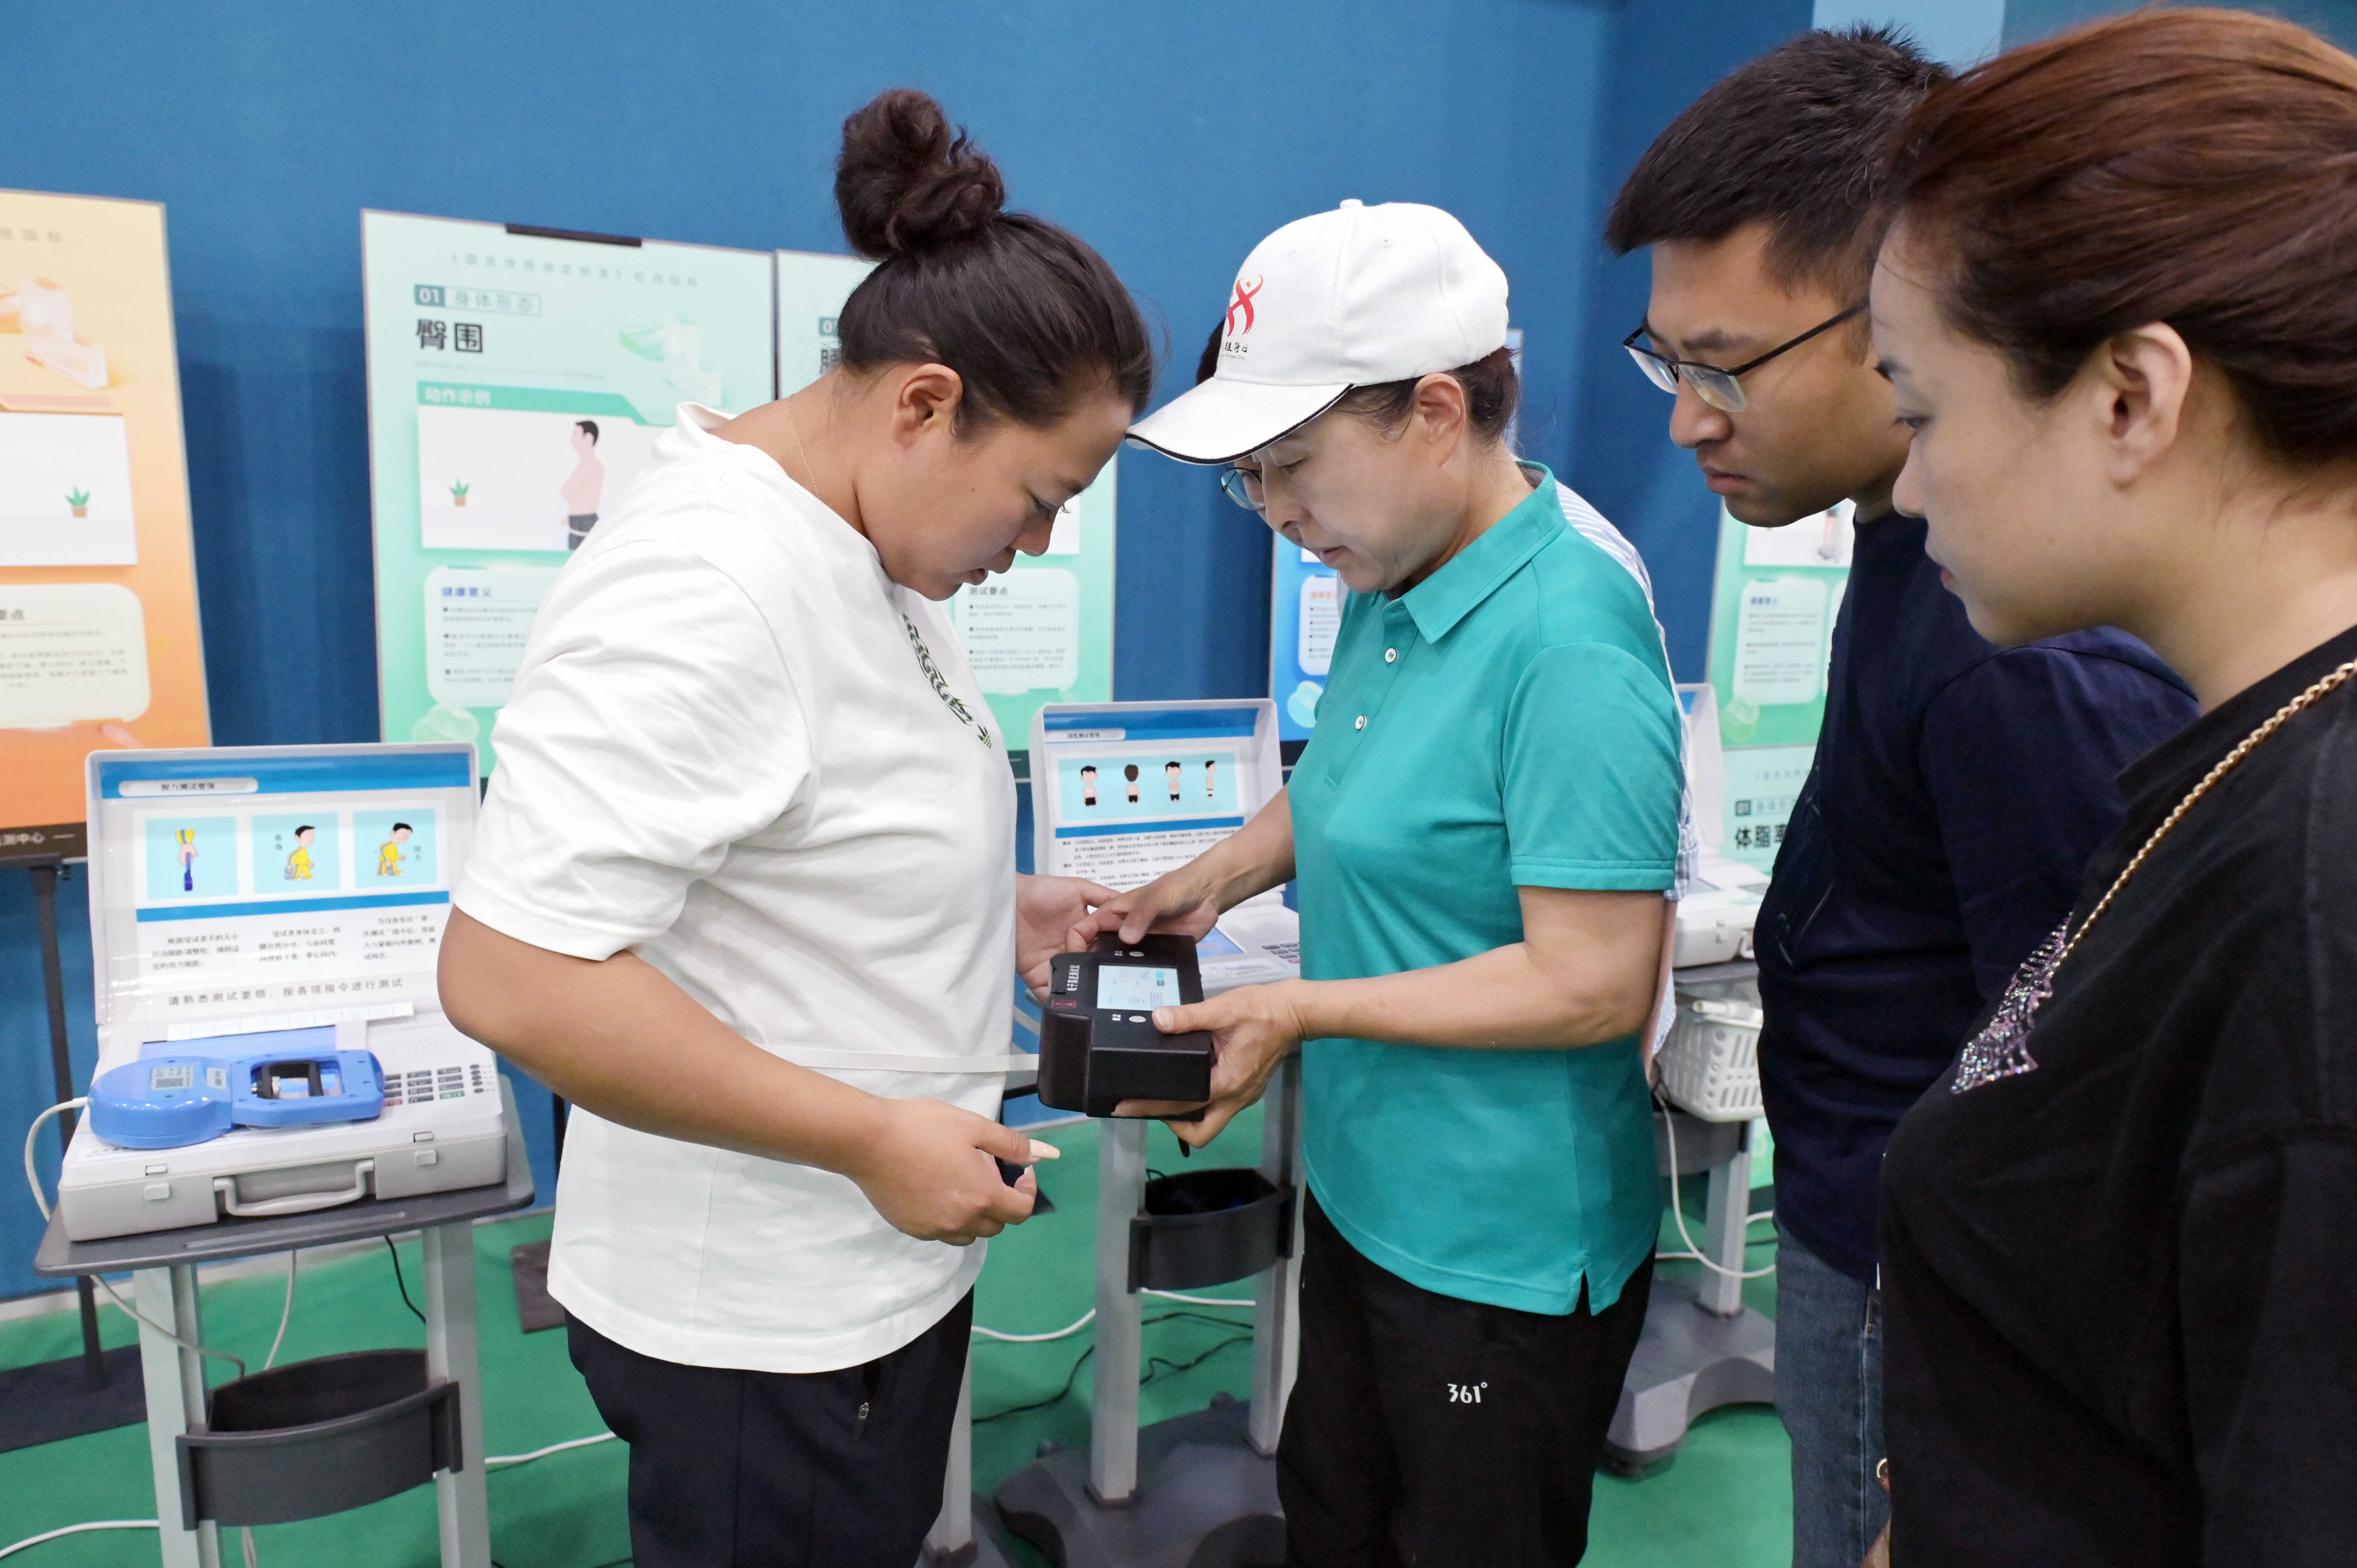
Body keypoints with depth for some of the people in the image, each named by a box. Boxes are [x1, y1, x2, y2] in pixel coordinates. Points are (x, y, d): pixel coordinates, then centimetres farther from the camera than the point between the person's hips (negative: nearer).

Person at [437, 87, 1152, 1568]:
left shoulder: (866, 552, 3)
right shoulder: (710, 586, -27)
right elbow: (512, 975, -31)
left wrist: (989, 913, 5)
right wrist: (873, 1138, -27)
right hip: (763, 1331, -9)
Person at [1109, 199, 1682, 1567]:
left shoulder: (1566, 634, -26)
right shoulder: (1394, 585, 1)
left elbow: (1595, 986, -26)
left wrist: (1300, 1012, -21)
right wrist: (1215, 880, 2)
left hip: (1502, 1250, -8)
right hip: (1365, 1189, 8)